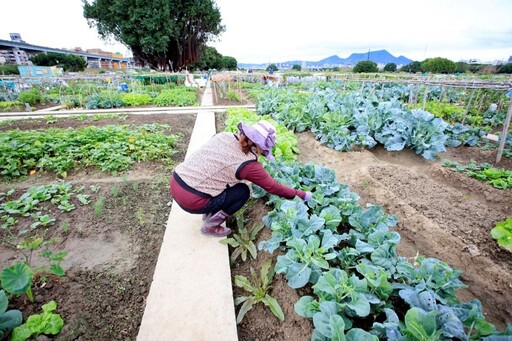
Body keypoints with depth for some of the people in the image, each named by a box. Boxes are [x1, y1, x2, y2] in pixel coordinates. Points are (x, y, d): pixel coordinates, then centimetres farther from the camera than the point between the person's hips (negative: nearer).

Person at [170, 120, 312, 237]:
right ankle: (211, 225, 10)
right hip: (191, 200, -7)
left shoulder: (223, 136, 4)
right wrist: (301, 194, 12)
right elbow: (273, 187, -1)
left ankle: (209, 213, 26)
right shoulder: (248, 164, -13)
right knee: (243, 192, 7)